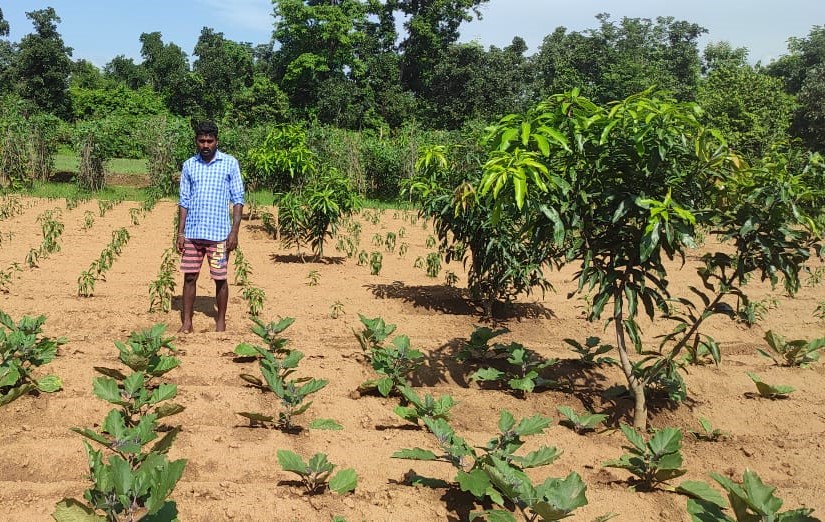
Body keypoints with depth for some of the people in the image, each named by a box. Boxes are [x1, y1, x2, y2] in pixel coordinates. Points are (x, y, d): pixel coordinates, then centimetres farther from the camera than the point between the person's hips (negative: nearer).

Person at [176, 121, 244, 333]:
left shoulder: (230, 163, -1)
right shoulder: (189, 165, 7)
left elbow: (238, 199, -2)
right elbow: (184, 201, 10)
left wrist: (234, 231, -9)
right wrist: (180, 233, 4)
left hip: (219, 233, -3)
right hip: (192, 233, 3)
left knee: (220, 279, 5)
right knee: (189, 277, 6)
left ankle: (221, 321, 19)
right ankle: (186, 322, 16)